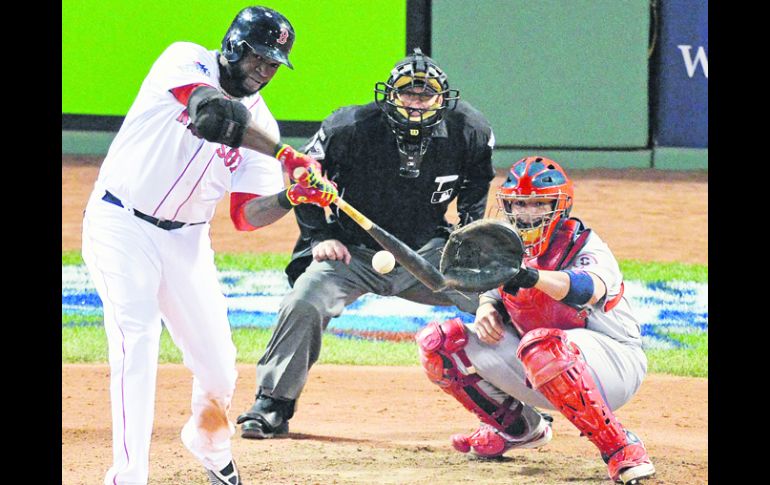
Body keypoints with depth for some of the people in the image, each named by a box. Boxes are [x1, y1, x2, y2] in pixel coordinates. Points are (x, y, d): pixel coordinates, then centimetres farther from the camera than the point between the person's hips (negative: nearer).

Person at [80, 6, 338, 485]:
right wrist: (285, 154, -38)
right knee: (136, 343, -20)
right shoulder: (185, 62, -11)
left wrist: (292, 197, -22)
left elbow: (247, 215, -2)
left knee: (218, 365, 3)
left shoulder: (260, 123, 3)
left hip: (186, 240, 5)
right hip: (122, 225, -5)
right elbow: (215, 114, -33)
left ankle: (211, 444, 34)